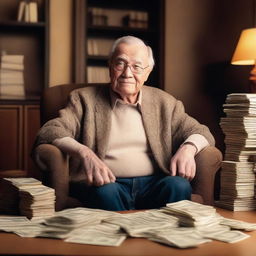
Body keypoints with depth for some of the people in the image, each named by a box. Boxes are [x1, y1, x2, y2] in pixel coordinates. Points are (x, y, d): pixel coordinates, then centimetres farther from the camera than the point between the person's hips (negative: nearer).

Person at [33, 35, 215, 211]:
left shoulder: (164, 102, 19)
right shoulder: (86, 98, 11)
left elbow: (200, 131, 19)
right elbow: (49, 131, -1)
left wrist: (188, 149, -7)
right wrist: (84, 153, -21)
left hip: (153, 184, 2)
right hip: (107, 183, -2)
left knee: (179, 186, -29)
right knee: (106, 191, -35)